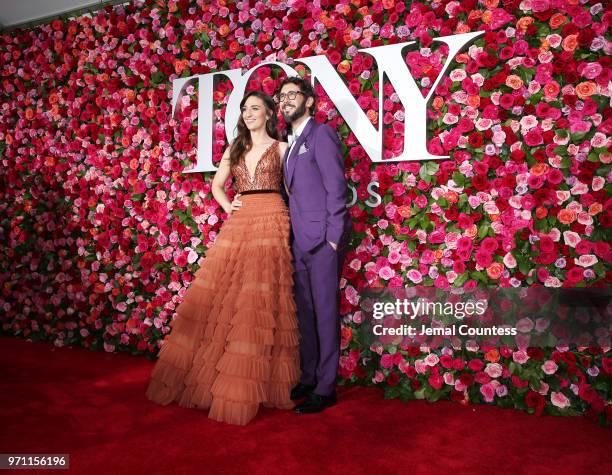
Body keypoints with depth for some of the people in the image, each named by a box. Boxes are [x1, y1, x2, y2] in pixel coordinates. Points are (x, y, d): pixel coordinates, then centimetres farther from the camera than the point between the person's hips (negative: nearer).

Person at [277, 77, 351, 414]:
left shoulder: (321, 133, -4)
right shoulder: (292, 143, 20)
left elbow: (336, 187, -12)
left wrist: (334, 236, -16)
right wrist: (290, 234, 12)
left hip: (322, 237, -8)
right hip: (299, 240, 8)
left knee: (325, 310, -2)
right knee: (304, 310, 13)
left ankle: (326, 388, 8)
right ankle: (308, 378, 25)